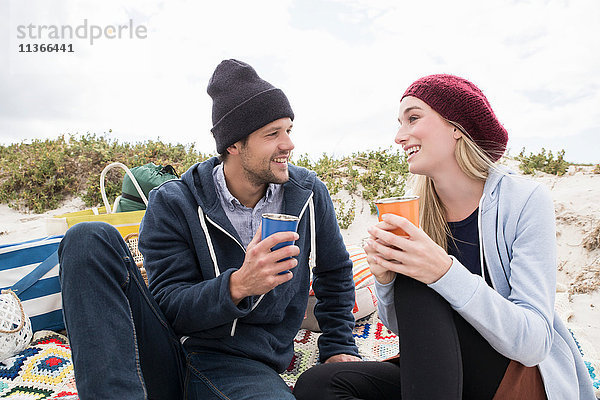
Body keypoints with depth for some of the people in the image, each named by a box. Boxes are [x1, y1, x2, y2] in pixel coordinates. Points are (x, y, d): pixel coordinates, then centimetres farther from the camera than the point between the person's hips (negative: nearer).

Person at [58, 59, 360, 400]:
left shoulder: (309, 195, 2)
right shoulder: (172, 204, -6)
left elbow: (335, 273, 18)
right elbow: (169, 306, -9)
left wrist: (339, 347, 13)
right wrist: (237, 286, -28)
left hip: (244, 367, -1)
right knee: (92, 238, -22)